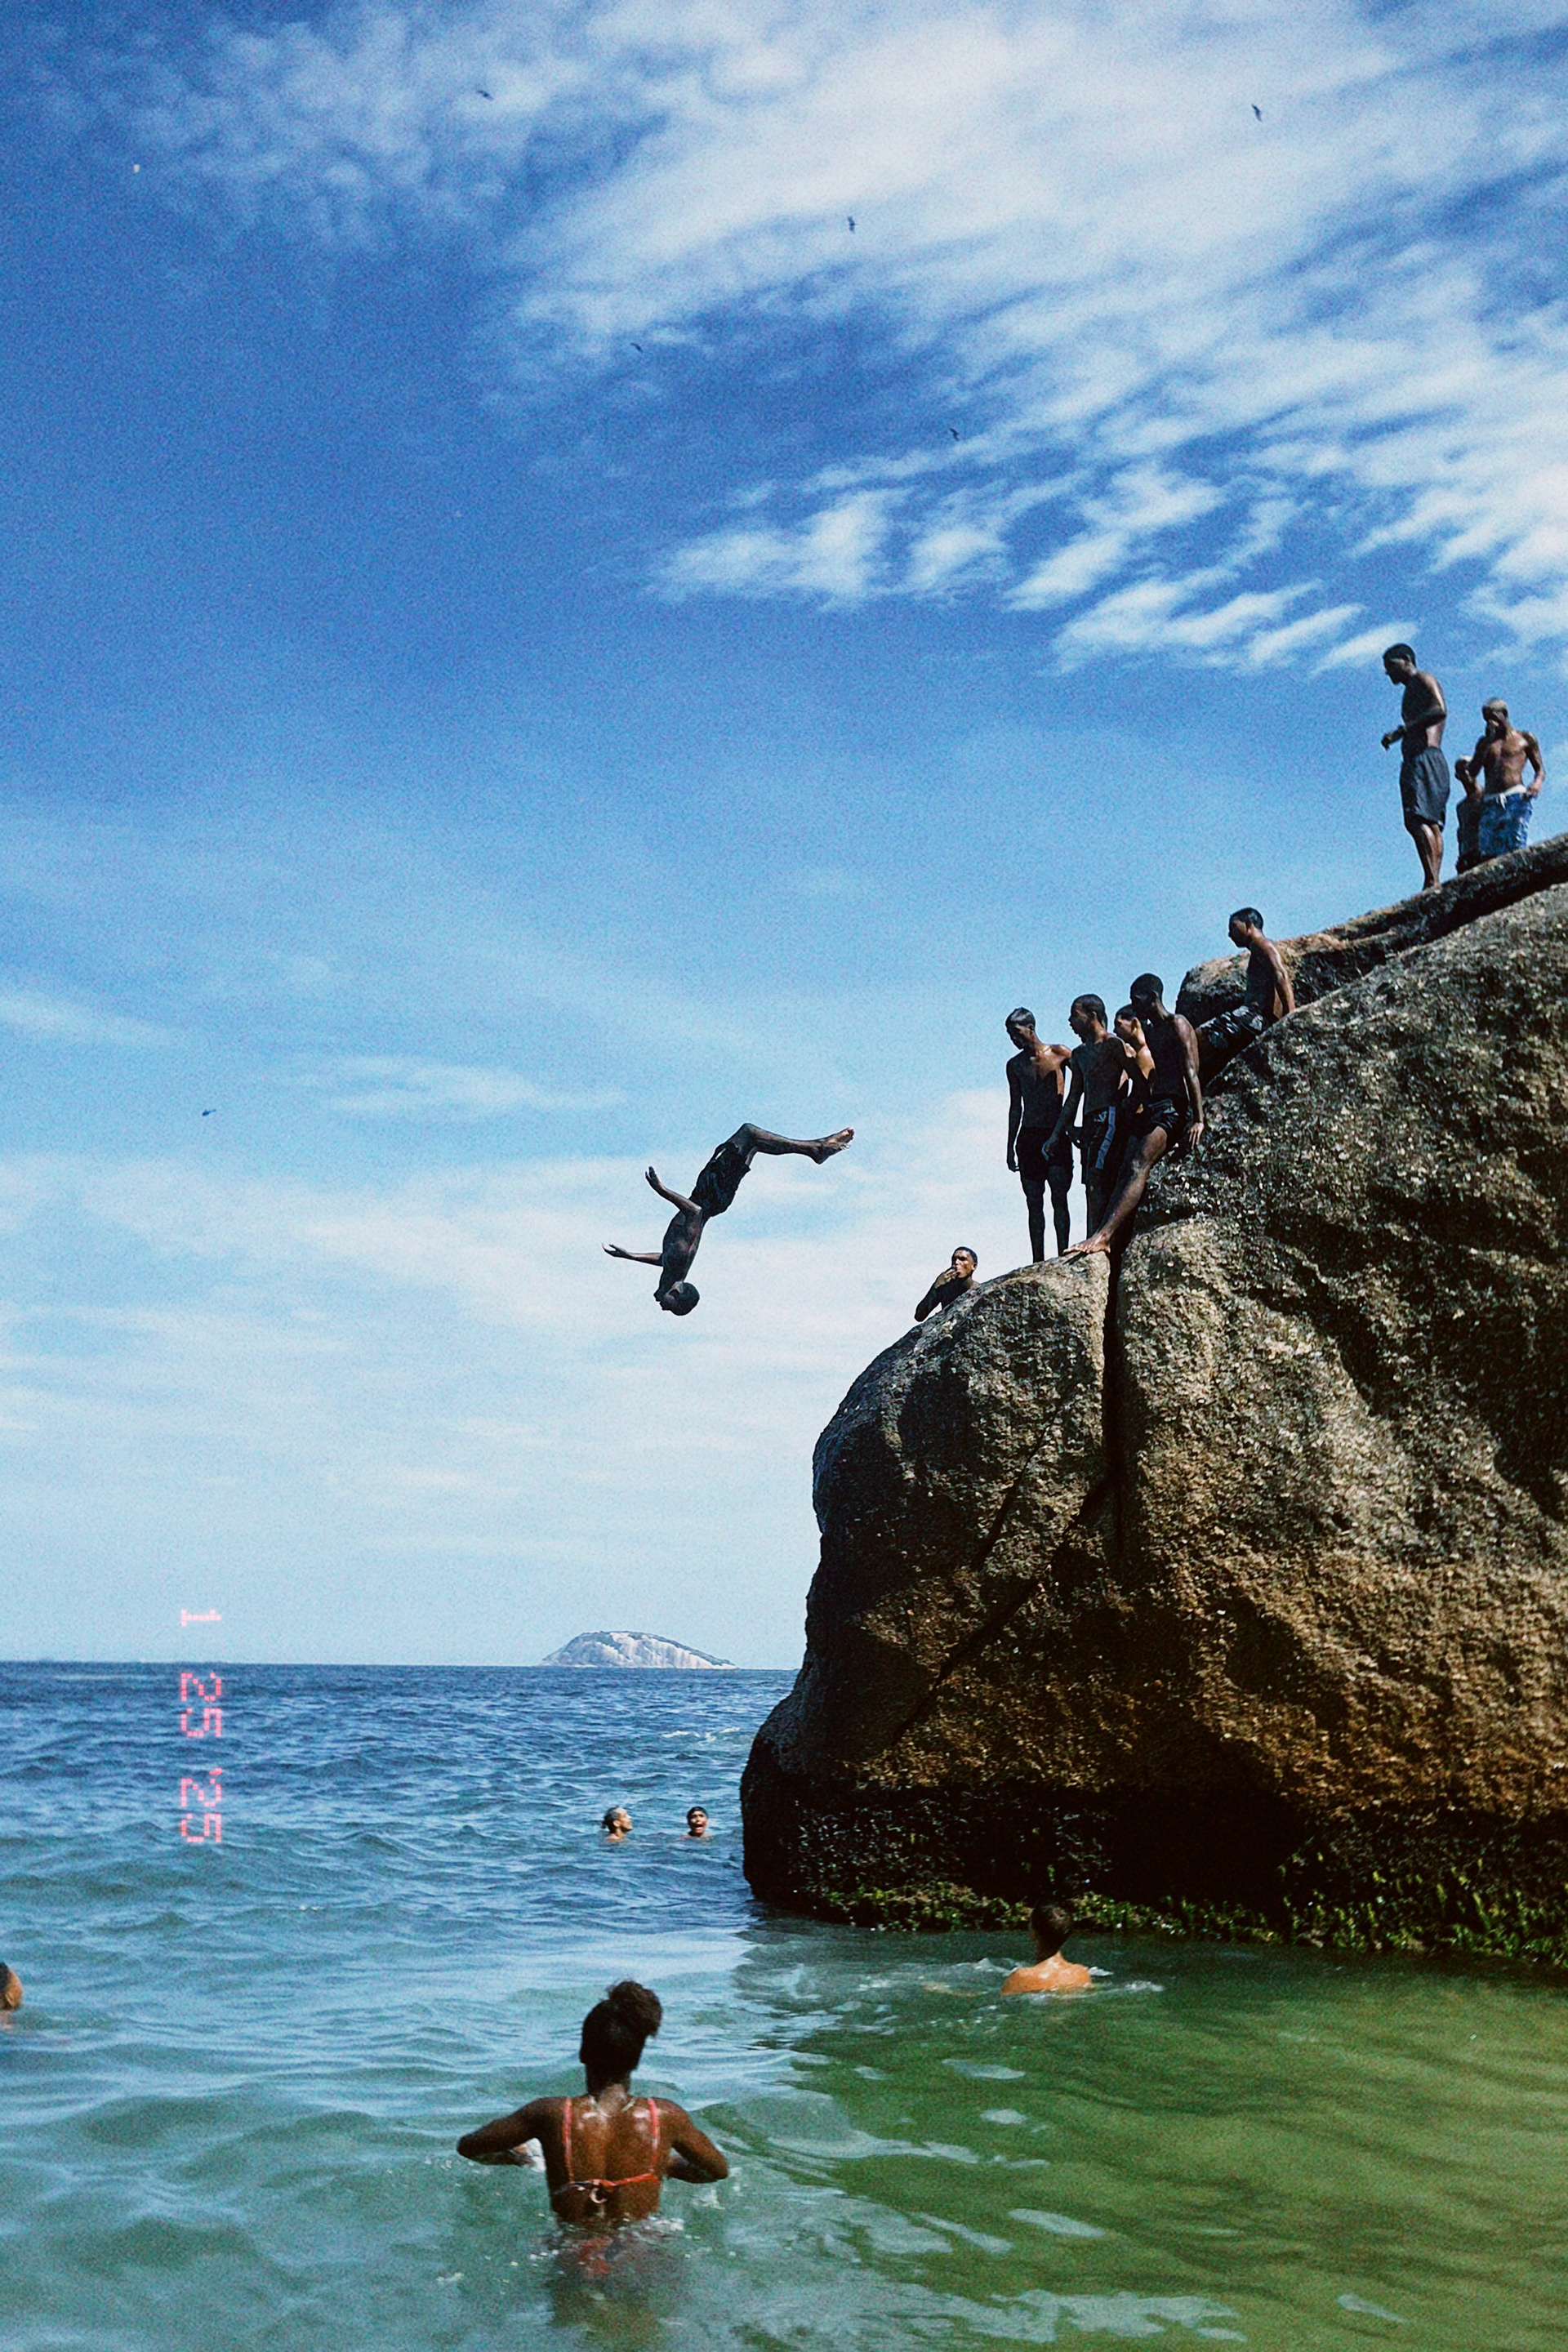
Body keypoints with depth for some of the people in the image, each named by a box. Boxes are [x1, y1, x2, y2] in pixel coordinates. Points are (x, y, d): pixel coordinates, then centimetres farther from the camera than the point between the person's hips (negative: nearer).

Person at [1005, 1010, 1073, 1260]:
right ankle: (1038, 1261, 2)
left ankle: (1062, 1255, -10)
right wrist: (1010, 1146, 13)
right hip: (1029, 1136, 3)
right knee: (1034, 1202, 1)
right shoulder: (1015, 1065, 13)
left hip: (1056, 1134, -3)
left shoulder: (1059, 1054, 2)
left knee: (1058, 1198, -10)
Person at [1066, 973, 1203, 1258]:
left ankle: (1103, 1235, -39)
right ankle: (1113, 1243, -18)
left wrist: (1198, 1120, -22)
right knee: (1127, 1171, -7)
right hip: (1152, 1107, 9)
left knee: (1138, 1165, -25)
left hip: (1174, 1108, -9)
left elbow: (1191, 1074, -13)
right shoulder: (1150, 1032, 24)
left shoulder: (1177, 1025, -3)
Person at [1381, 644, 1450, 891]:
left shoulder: (1423, 680, 2)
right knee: (1431, 825, 0)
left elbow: (1440, 711, -15)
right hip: (1412, 762, 10)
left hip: (1426, 758, -10)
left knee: (1418, 820, -22)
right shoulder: (1409, 692, 30)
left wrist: (1402, 730, -15)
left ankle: (1432, 882, -31)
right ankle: (1434, 883, -7)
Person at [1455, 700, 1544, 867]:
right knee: (1487, 853, -12)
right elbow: (1472, 772, 15)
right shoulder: (1486, 742, 24)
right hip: (1489, 803, 3)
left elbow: (1540, 769, 14)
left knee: (1515, 847, -19)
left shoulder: (1525, 739, 17)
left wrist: (1537, 783, -8)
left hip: (1516, 798, -3)